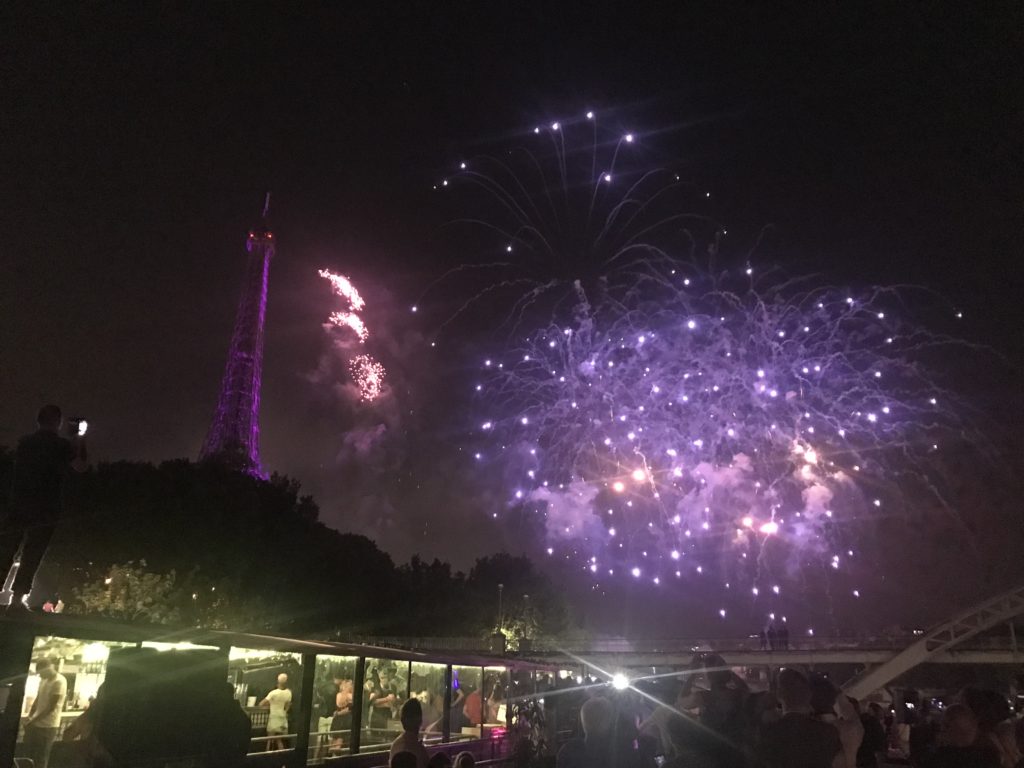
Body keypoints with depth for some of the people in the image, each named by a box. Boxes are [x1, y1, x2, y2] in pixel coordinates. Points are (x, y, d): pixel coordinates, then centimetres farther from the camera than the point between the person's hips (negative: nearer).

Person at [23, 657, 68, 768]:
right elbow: (37, 700, 15)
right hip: (35, 724, 8)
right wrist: (29, 717, 3)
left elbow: (51, 707, -18)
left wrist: (33, 720, -14)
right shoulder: (44, 680, 8)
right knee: (28, 755, 14)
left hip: (48, 726, -8)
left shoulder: (59, 681, -19)